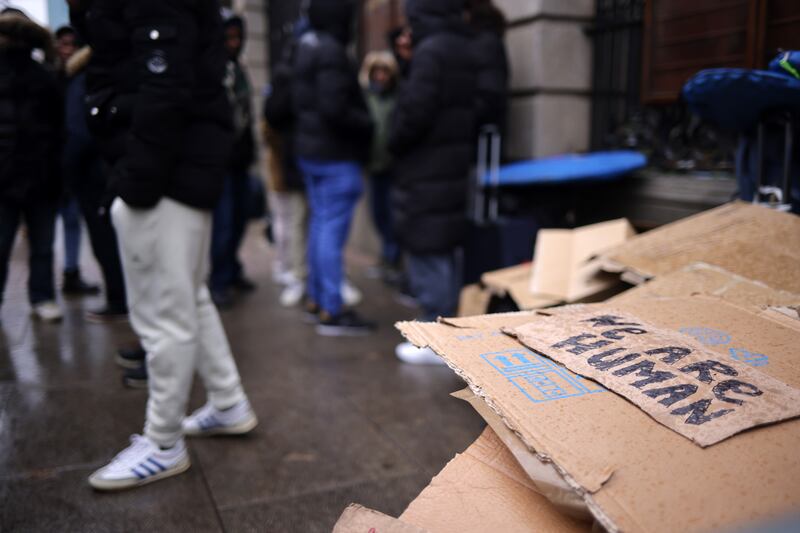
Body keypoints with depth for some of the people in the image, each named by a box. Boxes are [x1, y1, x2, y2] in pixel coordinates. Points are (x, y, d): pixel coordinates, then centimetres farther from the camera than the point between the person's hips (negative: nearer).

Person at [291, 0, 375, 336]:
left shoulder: (304, 50, 14)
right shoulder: (332, 52, -16)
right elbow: (334, 109, -23)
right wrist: (369, 125, -11)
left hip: (309, 149, 10)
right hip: (335, 154, -10)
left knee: (320, 224, 15)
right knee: (333, 230, -7)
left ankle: (316, 300, 23)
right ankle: (331, 312, -3)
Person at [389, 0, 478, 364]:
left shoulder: (431, 50, -14)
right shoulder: (464, 50, 14)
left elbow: (415, 111, -20)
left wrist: (394, 144, -3)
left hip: (426, 171, -9)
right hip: (454, 166, 9)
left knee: (427, 254, -4)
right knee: (447, 251, 15)